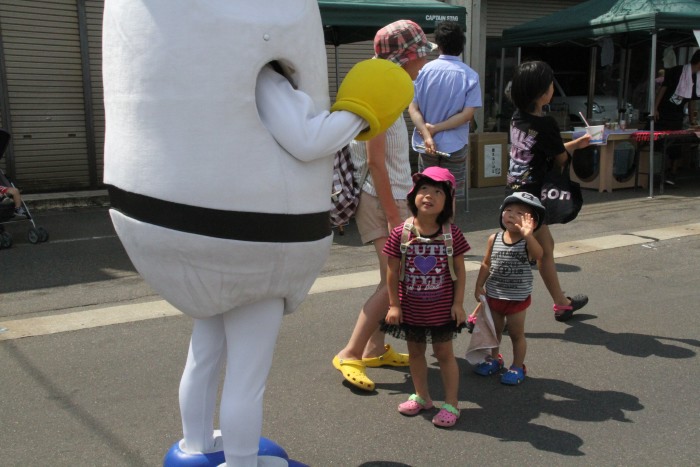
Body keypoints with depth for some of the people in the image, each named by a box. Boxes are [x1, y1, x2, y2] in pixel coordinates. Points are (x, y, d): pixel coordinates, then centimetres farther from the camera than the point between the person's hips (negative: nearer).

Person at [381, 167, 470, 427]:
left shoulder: (452, 233, -12)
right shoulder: (400, 234, -12)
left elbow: (460, 270, -5)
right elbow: (393, 272, -7)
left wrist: (458, 303, -7)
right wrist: (394, 305, -6)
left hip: (442, 309, -2)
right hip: (411, 308, 2)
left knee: (444, 353, 10)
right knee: (415, 352, 18)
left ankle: (451, 404, 23)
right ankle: (421, 397, 38)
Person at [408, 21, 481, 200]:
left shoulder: (424, 70, -2)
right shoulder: (470, 75, -6)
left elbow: (413, 108, -7)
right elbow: (467, 114, -13)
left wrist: (426, 134, -15)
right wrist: (435, 129, -11)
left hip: (425, 145, 2)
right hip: (454, 145, -2)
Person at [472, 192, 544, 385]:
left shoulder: (527, 242, -17)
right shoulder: (494, 239, -6)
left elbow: (538, 255, -39)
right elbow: (486, 264, 4)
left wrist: (528, 235, -53)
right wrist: (479, 285, 2)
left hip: (517, 298, -4)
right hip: (494, 295, 4)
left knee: (516, 334, 11)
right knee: (494, 330, 22)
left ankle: (518, 367, 27)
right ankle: (494, 358, 42)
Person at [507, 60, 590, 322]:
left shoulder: (518, 118, 4)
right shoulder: (545, 125, -19)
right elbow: (561, 159, -5)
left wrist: (576, 143, 23)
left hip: (514, 192, 9)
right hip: (528, 196, -9)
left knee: (546, 247, 22)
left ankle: (562, 304, 37)